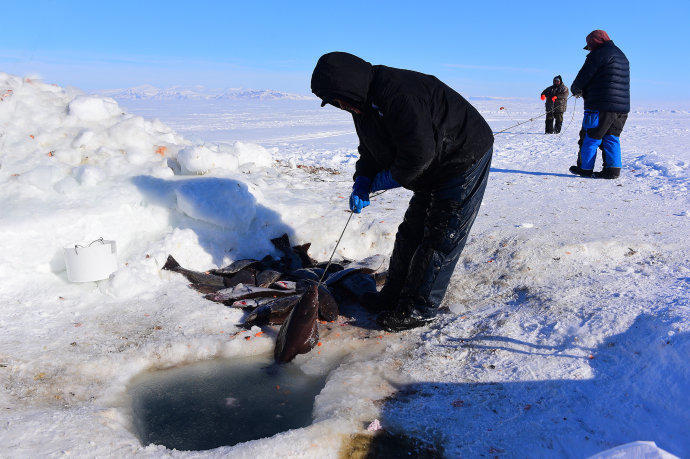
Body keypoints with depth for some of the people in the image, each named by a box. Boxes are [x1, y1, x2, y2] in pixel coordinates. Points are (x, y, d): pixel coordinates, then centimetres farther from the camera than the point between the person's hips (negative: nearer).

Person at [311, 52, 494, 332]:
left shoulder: (398, 93, -31)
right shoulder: (364, 104, 3)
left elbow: (419, 153, -34)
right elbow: (371, 152, 12)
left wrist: (384, 180, -18)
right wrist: (362, 183, -6)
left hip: (466, 159, -10)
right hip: (434, 172, 10)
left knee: (440, 237, -6)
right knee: (412, 231, 13)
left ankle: (419, 308, 4)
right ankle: (394, 295, 25)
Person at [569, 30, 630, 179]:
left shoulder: (599, 54, -7)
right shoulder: (622, 56, 23)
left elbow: (584, 76, -8)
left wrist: (575, 90, 12)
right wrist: (584, 91, 20)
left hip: (601, 105, -8)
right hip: (622, 107, 8)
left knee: (591, 137, 2)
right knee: (611, 138, 12)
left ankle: (585, 168, 8)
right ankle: (613, 169, 7)